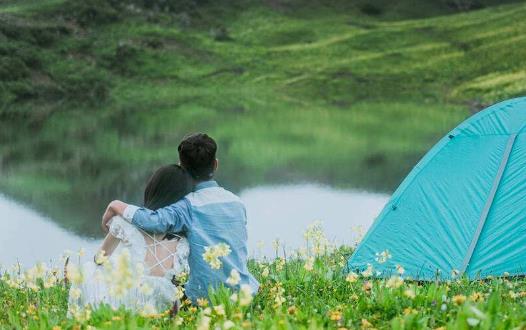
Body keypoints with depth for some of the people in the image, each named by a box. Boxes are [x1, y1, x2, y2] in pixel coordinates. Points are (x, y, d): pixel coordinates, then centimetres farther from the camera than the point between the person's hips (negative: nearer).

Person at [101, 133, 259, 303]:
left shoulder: (190, 206, -16)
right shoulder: (237, 202, 3)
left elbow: (154, 221, -34)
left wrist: (116, 206, -19)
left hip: (206, 297, -4)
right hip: (244, 292, 4)